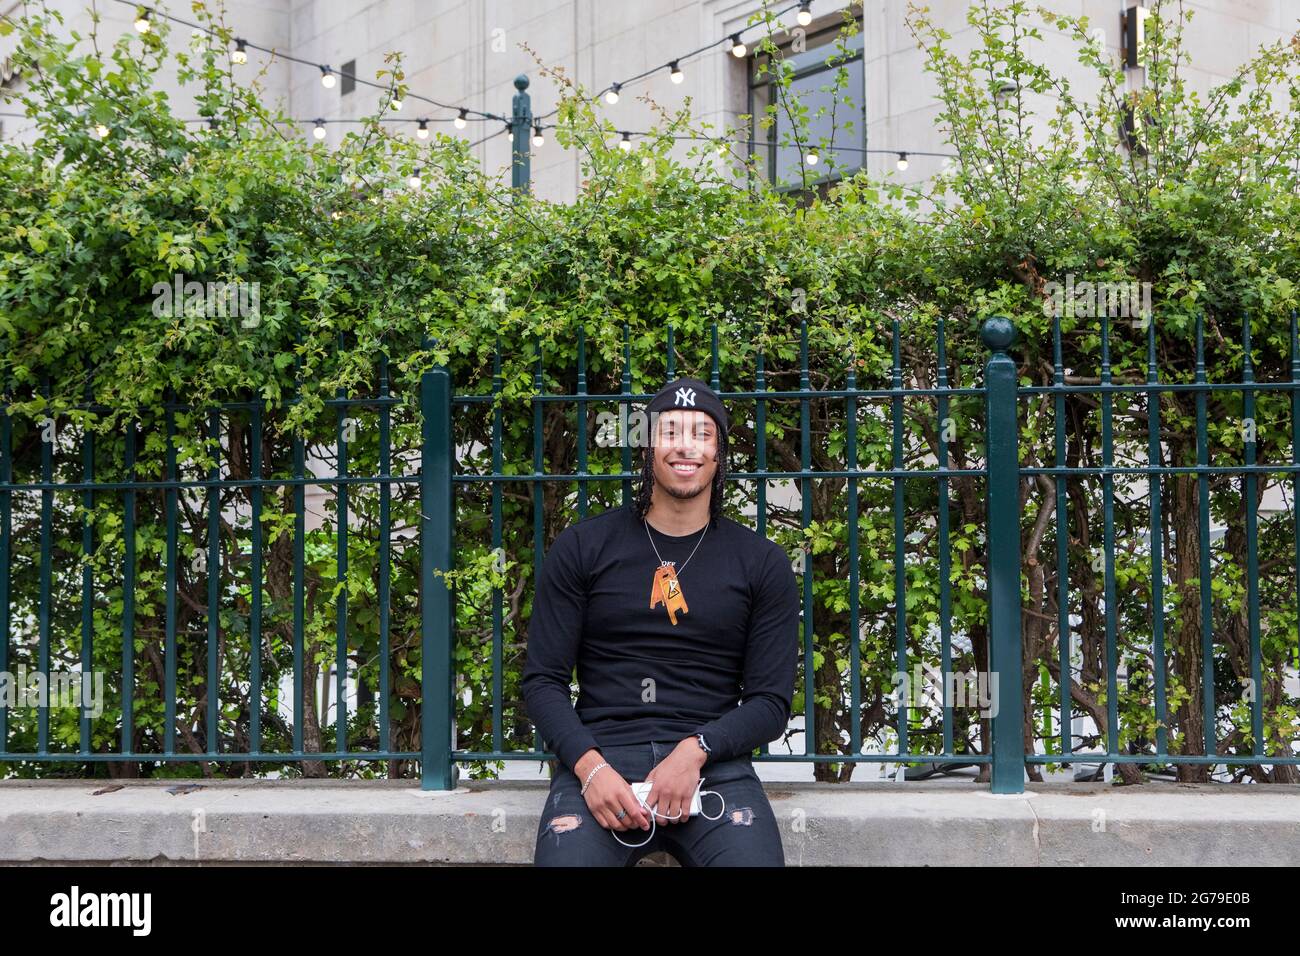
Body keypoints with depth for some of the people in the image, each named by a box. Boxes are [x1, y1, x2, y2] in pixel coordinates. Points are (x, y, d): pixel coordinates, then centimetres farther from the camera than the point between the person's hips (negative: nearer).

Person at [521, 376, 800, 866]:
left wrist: (695, 751, -13)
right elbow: (543, 679, 6)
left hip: (713, 762, 1)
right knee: (566, 857, -30)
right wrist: (589, 766, -12)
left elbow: (771, 700, 6)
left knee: (754, 856, -28)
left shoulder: (763, 564, 9)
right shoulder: (582, 547, 8)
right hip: (599, 753, 0)